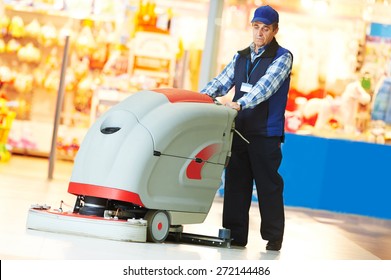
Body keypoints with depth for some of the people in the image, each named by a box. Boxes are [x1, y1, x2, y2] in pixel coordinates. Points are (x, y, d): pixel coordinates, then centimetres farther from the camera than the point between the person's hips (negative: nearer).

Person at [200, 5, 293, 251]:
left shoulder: (282, 57, -2)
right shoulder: (241, 57, 17)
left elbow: (266, 86, -18)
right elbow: (221, 83, 13)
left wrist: (241, 103, -31)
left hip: (266, 133, -5)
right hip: (240, 130, 5)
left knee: (268, 184, -2)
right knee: (236, 182, 4)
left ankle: (274, 237, 7)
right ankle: (235, 235, 9)